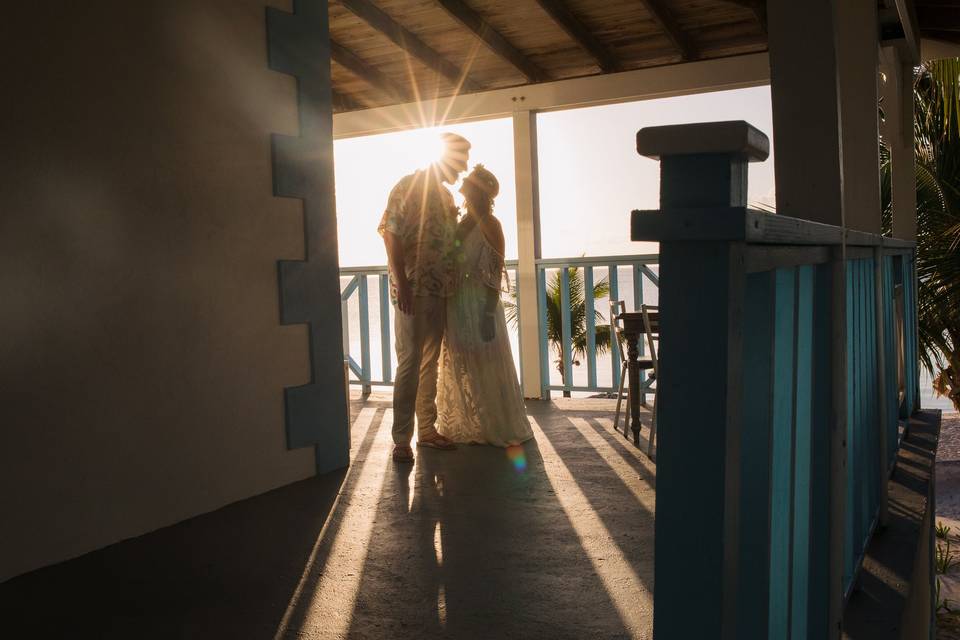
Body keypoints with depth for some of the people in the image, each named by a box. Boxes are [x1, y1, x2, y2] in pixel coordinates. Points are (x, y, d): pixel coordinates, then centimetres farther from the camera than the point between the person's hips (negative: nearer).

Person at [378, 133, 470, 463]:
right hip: (414, 289, -8)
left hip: (440, 290, 8)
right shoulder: (407, 186, -7)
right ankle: (401, 439, 0)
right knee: (410, 362, -6)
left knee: (431, 362, 12)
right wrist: (401, 284, -20)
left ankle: (427, 429, 21)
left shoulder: (446, 195, 17)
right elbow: (391, 235, -13)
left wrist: (452, 284, 12)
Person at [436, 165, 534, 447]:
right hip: (458, 305, 7)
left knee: (486, 368, 1)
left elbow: (496, 273, -13)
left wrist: (489, 314, -18)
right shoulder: (463, 223, 12)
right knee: (461, 368, 12)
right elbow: (453, 264, 13)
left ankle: (498, 428, 14)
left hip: (480, 305, -7)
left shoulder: (489, 224, -9)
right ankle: (468, 426, 25)